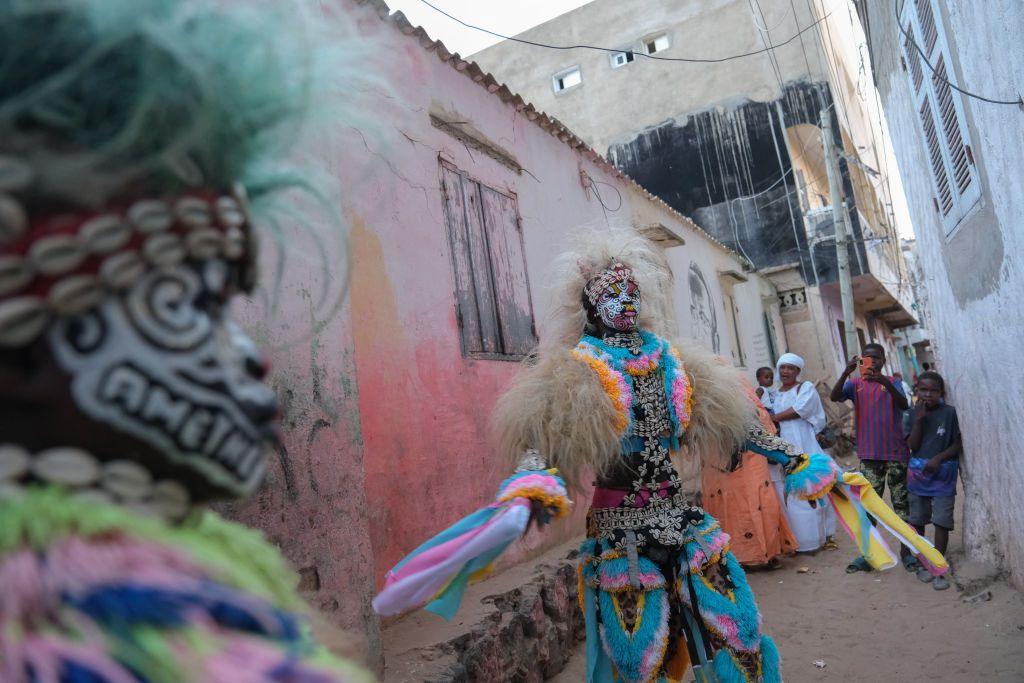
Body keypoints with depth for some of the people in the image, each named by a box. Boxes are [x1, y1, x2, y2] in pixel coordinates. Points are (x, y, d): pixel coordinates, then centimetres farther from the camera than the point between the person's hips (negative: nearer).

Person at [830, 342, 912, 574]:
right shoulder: (855, 384, 3)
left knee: (902, 503, 7)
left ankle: (905, 551, 19)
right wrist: (846, 372, -32)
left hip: (896, 453, -1)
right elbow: (834, 397, -16)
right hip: (869, 455, 1)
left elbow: (904, 404, -17)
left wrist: (885, 382, -34)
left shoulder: (892, 382, 2)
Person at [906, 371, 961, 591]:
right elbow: (913, 445, -7)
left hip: (942, 476, -3)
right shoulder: (913, 414, 1)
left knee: (941, 521, -5)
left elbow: (958, 444, -4)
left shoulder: (950, 413, -6)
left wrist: (939, 458, -17)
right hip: (917, 475, 3)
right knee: (917, 521, 10)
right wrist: (919, 419, -15)